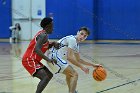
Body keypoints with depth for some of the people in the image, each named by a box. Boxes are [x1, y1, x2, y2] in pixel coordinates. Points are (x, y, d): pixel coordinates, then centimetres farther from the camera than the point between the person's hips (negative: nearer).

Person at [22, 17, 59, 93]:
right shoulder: (44, 35, -17)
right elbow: (36, 49, -30)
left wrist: (53, 44, 6)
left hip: (33, 60, 11)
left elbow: (45, 46, 26)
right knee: (45, 77, -23)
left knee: (49, 75, 18)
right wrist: (48, 59, -35)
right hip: (29, 60, -11)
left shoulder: (42, 34, 14)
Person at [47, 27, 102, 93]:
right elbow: (69, 57, -21)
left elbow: (78, 60, 29)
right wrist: (82, 67, -15)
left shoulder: (76, 44, 18)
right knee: (74, 74, -13)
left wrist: (93, 65, 25)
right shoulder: (72, 39, -13)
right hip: (54, 57, -11)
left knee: (69, 73, 31)